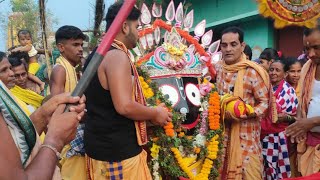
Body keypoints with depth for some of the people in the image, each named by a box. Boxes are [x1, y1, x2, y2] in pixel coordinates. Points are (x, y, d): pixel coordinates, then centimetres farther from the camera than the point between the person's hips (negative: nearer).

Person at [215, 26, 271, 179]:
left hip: (245, 133, -5)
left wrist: (244, 114, -23)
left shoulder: (253, 71, -14)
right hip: (221, 131, 5)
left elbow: (265, 102, -11)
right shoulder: (217, 68, 2)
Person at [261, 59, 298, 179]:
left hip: (279, 137, -4)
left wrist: (286, 117, -23)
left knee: (277, 169, 2)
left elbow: (295, 116, -4)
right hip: (263, 136, 4)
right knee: (264, 169, 10)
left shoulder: (288, 90, -5)